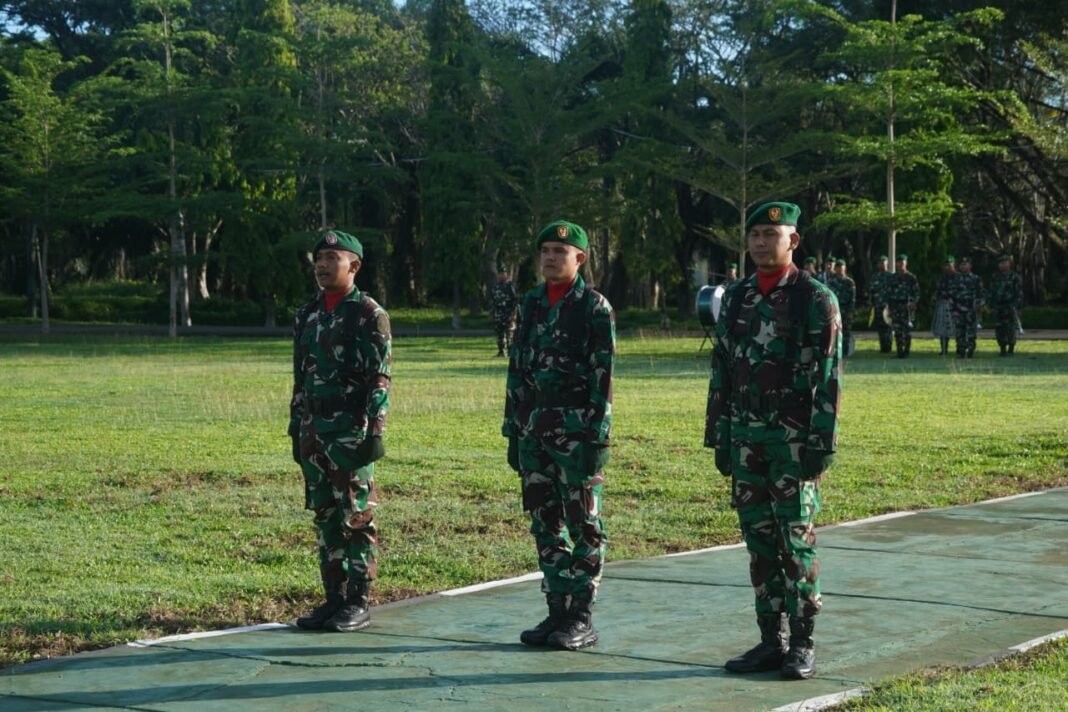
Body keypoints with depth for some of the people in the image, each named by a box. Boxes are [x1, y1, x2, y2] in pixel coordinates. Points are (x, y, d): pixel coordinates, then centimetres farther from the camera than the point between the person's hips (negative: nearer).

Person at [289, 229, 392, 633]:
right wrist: (297, 431, 16)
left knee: (356, 518, -2)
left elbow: (380, 380, -11)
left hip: (351, 432, -7)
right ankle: (334, 598, 16)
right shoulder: (308, 316, 14)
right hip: (314, 431, 7)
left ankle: (358, 604, 3)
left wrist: (374, 432, -17)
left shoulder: (368, 315, -7)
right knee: (325, 517, 9)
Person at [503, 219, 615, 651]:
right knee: (545, 524, 9)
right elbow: (517, 370, 15)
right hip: (534, 430, 6)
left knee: (584, 526, 0)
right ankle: (557, 611, 16)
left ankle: (581, 619, 5)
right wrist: (513, 430, 11)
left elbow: (603, 377, -9)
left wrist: (598, 439, -14)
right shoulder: (531, 304, 12)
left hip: (576, 430, -6)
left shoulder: (594, 307, -5)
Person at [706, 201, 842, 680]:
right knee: (758, 539, 7)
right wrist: (719, 437, 10)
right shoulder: (736, 299, 11)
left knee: (796, 540, -3)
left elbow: (829, 377, -10)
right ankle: (770, 640, 14)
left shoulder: (817, 300, -6)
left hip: (795, 438, -5)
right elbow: (721, 372, 13)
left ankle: (802, 646, 4)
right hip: (746, 437, 5)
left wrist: (822, 444, -15)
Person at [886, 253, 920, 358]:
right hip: (895, 306, 3)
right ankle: (899, 351, 7)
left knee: (907, 329, -7)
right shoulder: (892, 278, 12)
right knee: (897, 330, 2)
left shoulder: (911, 277, 3)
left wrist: (912, 302, -13)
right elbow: (888, 292, 14)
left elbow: (916, 292, 1)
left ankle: (906, 352, -4)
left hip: (907, 306, -3)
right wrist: (889, 305, 6)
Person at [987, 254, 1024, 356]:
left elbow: (1019, 294, -2)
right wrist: (991, 305, 9)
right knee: (999, 329, 2)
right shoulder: (995, 277, 14)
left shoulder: (1014, 277, 1)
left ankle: (1011, 350, 1)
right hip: (998, 308, 4)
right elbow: (990, 292, 17)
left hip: (1010, 308, -4)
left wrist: (1017, 307, -9)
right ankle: (1003, 350, 10)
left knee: (1010, 330, -7)